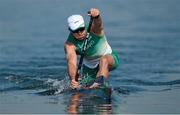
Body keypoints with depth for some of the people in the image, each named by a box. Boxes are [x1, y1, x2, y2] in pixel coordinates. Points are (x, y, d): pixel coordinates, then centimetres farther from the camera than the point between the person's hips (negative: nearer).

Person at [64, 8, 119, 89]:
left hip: (109, 58, -3)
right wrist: (72, 79, -56)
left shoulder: (93, 29, -26)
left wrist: (96, 16, -77)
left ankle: (99, 82, -54)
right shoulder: (70, 45, -22)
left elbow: (98, 23, -51)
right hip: (90, 66, 3)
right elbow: (71, 62, -37)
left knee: (104, 59, -35)